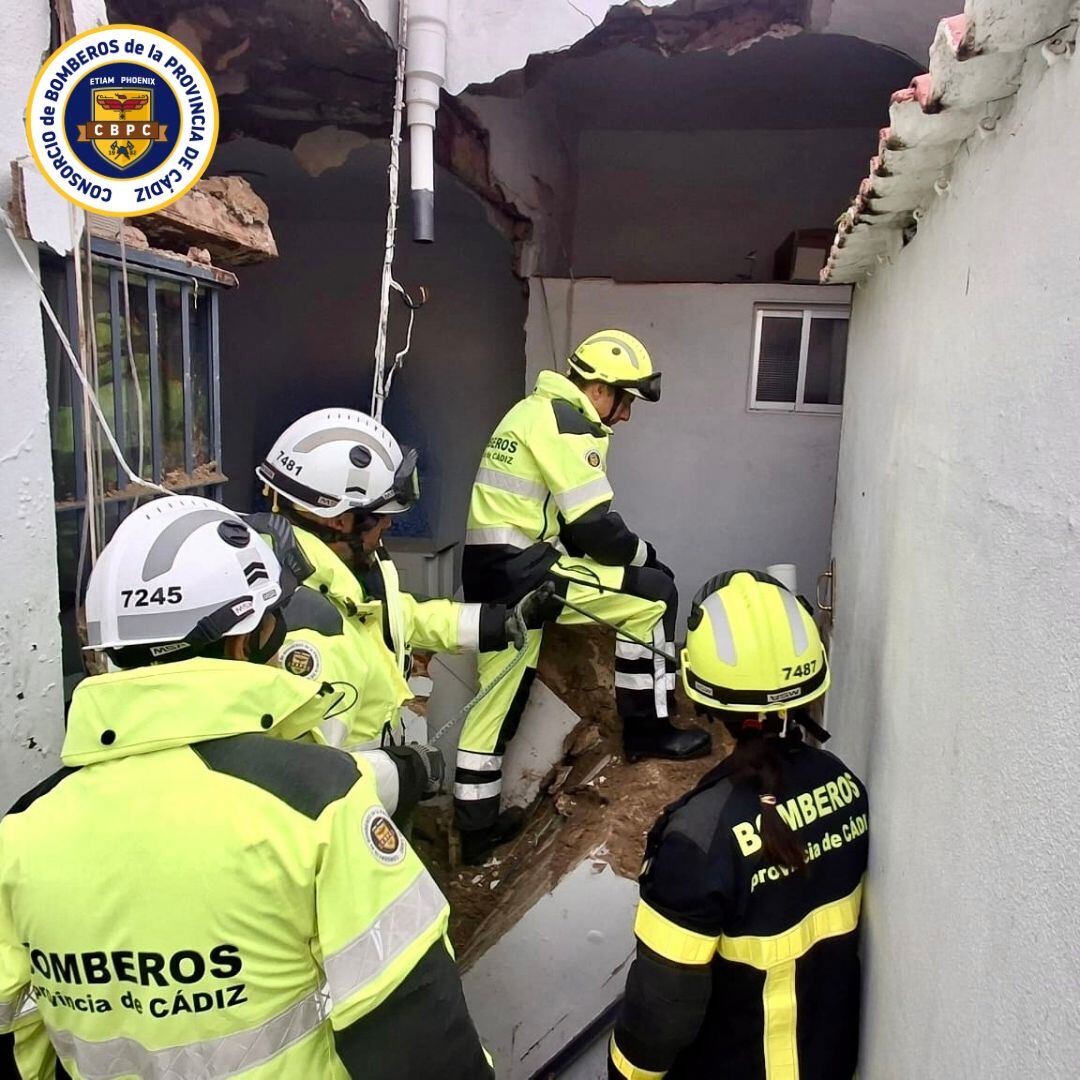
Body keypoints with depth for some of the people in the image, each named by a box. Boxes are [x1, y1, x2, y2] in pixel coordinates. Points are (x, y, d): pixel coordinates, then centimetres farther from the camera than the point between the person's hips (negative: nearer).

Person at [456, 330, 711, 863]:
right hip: (522, 573, -10)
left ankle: (476, 822, 27)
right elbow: (595, 528, -15)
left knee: (499, 696, 16)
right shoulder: (569, 425, -12)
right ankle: (648, 728, 9)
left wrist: (625, 552, 15)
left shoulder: (535, 411, 19)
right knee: (654, 593, -2)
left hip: (490, 570, 10)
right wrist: (644, 553, 4)